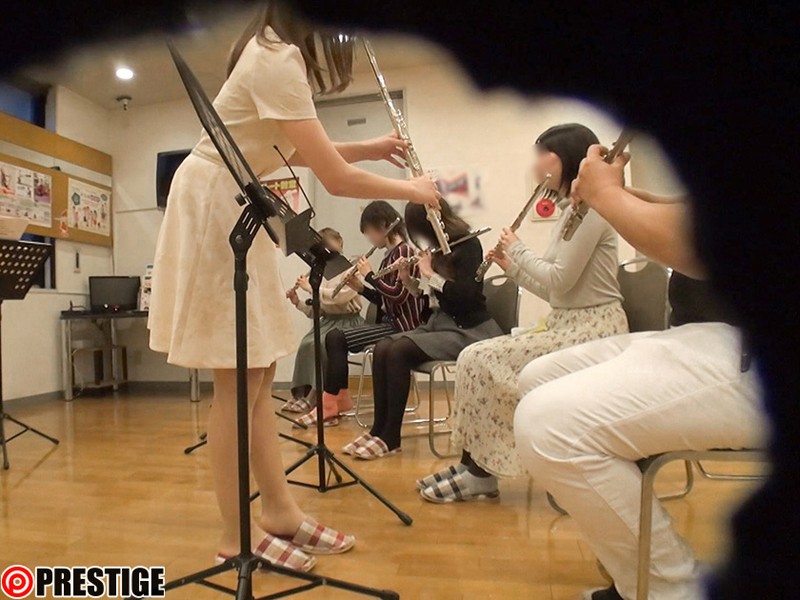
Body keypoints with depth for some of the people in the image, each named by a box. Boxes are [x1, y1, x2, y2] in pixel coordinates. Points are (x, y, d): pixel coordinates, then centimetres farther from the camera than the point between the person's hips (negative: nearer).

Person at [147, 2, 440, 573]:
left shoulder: (281, 51, 12)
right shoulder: (277, 59, -19)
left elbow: (301, 150, 17)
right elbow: (335, 178, -23)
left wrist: (368, 147, 10)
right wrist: (409, 190, -8)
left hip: (237, 208, 10)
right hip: (212, 209, -10)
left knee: (260, 372, 8)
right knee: (238, 380, -6)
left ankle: (280, 511, 18)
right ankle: (237, 535, 9)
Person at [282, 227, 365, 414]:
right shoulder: (323, 274, 14)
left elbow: (339, 296, -23)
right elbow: (316, 311, 13)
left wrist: (310, 287, -19)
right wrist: (298, 302, -3)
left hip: (348, 322, -6)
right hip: (328, 320, 6)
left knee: (319, 345, -29)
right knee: (305, 344, -21)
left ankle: (314, 396, -20)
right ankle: (300, 392, -16)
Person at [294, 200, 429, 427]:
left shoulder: (404, 251, -11)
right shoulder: (389, 255, 16)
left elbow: (398, 295, -23)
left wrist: (369, 275, -13)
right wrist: (361, 288, 4)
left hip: (402, 326, -9)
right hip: (389, 322, 9)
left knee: (338, 339, -16)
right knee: (333, 337, 0)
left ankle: (329, 405, -6)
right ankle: (337, 400, 3)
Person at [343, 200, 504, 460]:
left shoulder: (468, 245, -11)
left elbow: (466, 295, -24)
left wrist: (429, 274, -17)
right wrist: (408, 279, 1)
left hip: (470, 330, -8)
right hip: (441, 322, 8)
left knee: (400, 351, -27)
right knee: (382, 349, -15)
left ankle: (390, 438, -15)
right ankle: (378, 429, -10)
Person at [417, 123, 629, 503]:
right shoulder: (570, 211, 18)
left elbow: (560, 280, -20)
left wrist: (518, 249, -6)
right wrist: (512, 267, 8)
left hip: (590, 331, -10)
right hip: (568, 327, 10)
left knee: (480, 360, -16)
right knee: (476, 358, 1)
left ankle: (480, 470, -2)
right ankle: (478, 466, 3)